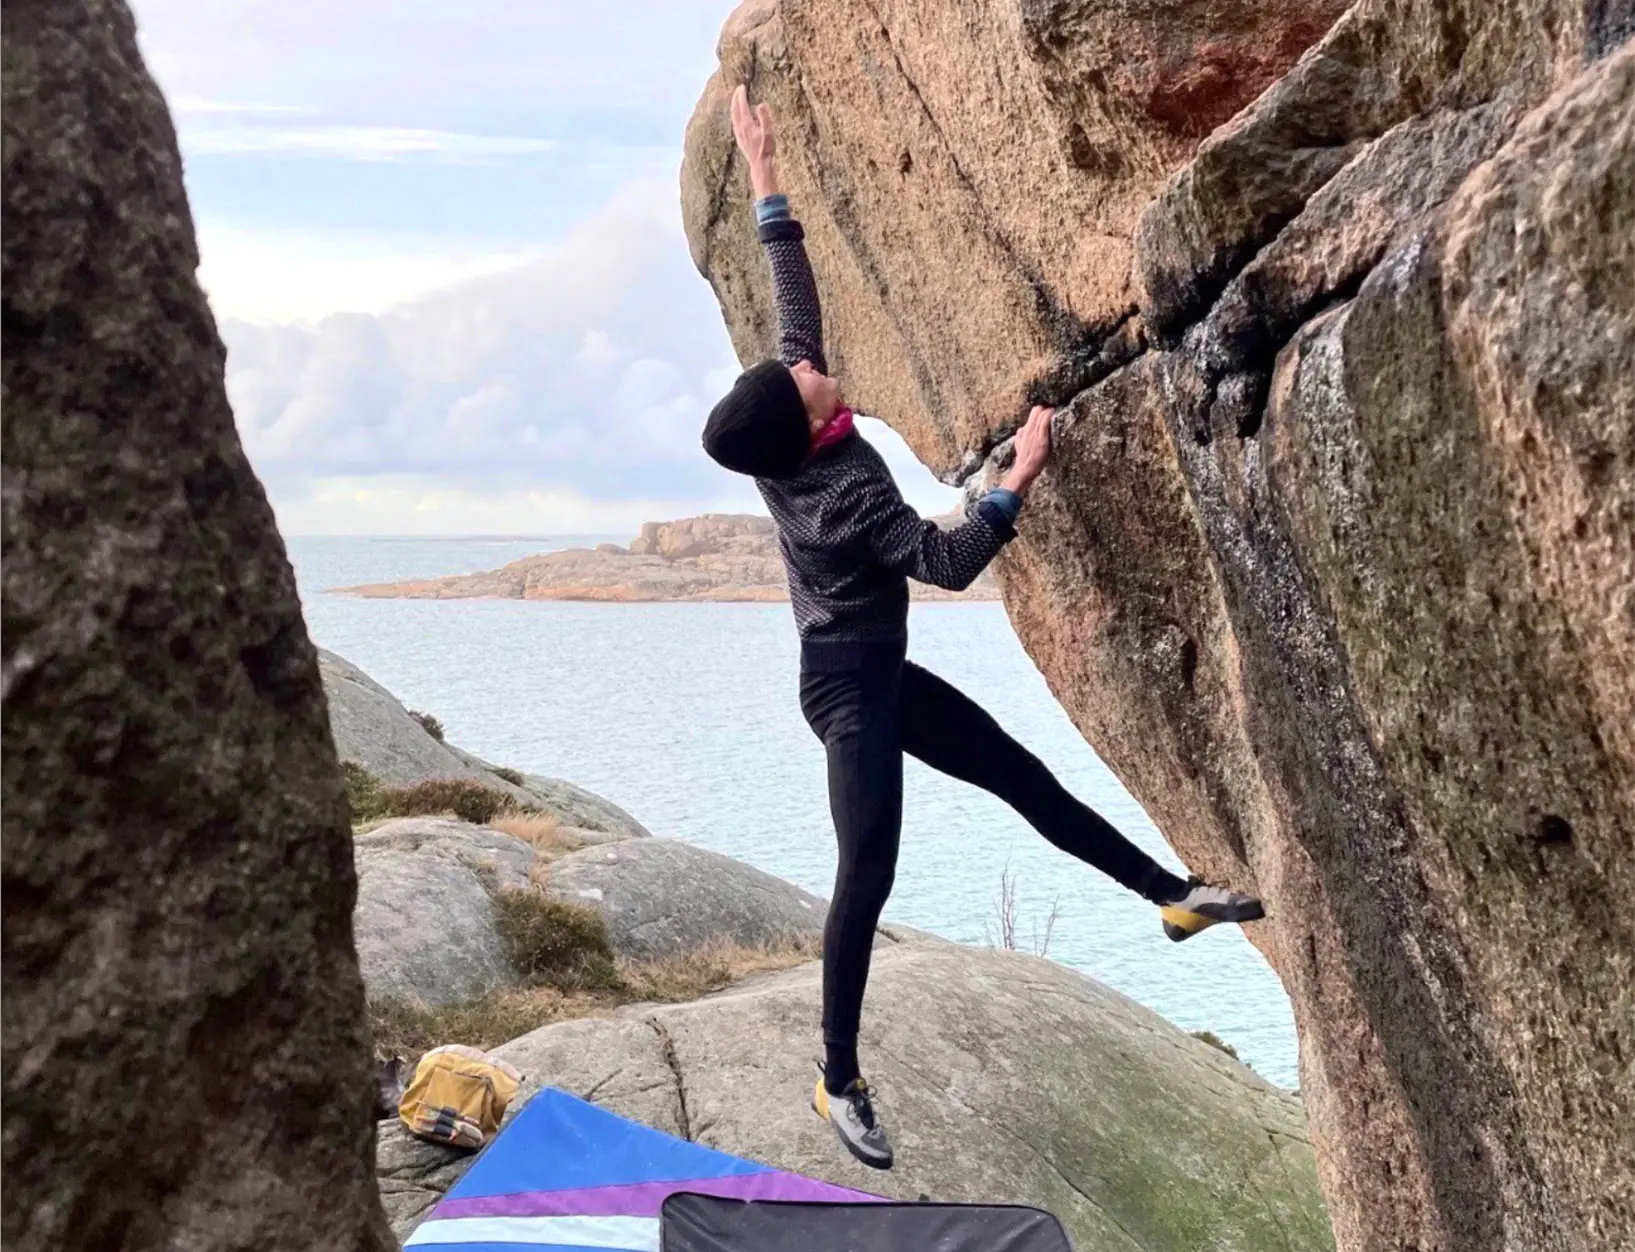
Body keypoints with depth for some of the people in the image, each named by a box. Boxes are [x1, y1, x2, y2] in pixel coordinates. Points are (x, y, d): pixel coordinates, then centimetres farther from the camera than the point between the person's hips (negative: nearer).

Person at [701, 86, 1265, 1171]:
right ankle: (841, 1080, -9)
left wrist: (769, 184, 6)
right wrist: (1021, 478, -26)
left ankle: (1173, 896, 21)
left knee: (1024, 776, 12)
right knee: (869, 870, -15)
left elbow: (797, 305, 3)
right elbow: (948, 562, -28)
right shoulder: (844, 496, -27)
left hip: (879, 675, 10)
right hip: (849, 687, -10)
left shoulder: (785, 443, -4)